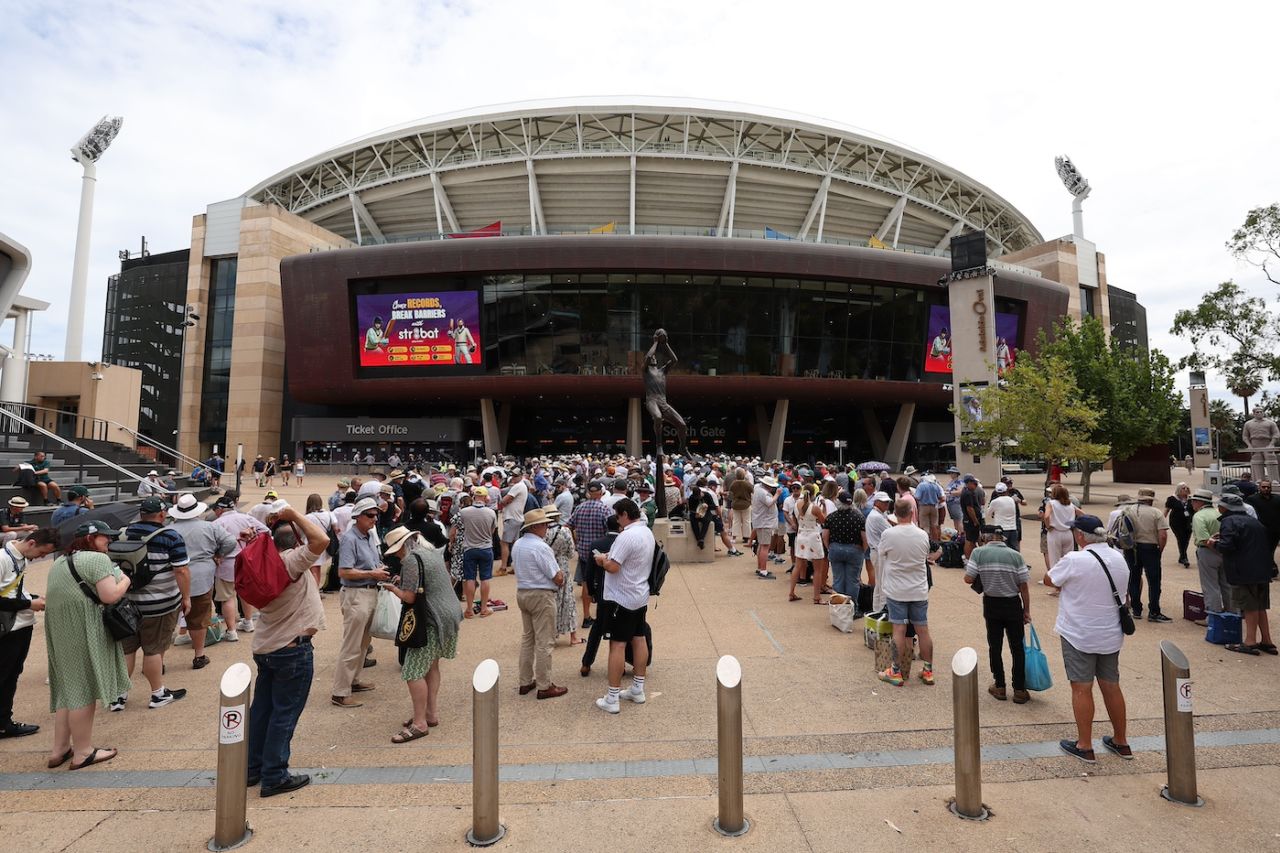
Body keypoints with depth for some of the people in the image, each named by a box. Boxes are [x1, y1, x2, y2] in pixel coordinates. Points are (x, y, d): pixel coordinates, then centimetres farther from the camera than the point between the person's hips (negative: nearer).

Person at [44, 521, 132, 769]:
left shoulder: (60, 561, 16)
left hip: (60, 631, 9)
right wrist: (125, 581, -3)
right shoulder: (98, 558, -14)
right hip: (84, 632, -9)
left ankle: (60, 749, 23)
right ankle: (82, 752, 8)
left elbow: (55, 596, 23)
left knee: (68, 687, 17)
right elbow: (110, 596, -19)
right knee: (83, 687, -1)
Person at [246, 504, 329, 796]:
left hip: (265, 648, 9)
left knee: (262, 709, 18)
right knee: (285, 713, 3)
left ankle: (253, 769, 30)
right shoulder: (291, 562, -22)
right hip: (292, 649, -9)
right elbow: (321, 540, -36)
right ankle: (274, 777, 11)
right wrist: (294, 515, -24)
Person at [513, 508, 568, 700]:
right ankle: (544, 686, 10)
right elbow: (558, 578, -20)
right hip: (541, 596, -9)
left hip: (522, 592, 9)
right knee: (544, 642, 1)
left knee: (527, 638, 19)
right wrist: (562, 579, 4)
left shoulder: (517, 545, 6)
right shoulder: (540, 547, -21)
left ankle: (525, 682, 27)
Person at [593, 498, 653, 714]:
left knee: (617, 645, -3)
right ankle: (638, 689, 26)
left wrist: (602, 559, -5)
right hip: (641, 596, 9)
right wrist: (610, 557, 11)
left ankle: (612, 699, 4)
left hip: (621, 599, -9)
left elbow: (613, 567, -25)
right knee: (639, 639, 15)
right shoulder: (648, 533, 7)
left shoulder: (626, 536, -23)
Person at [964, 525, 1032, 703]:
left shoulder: (978, 553, -9)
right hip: (1013, 604, 1)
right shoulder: (1015, 555, -6)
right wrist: (1026, 611, 4)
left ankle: (1000, 687, 21)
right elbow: (1024, 586, -5)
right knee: (1017, 647, 11)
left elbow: (968, 579, -12)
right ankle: (1019, 690, 16)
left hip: (991, 605, 0)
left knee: (995, 646, 12)